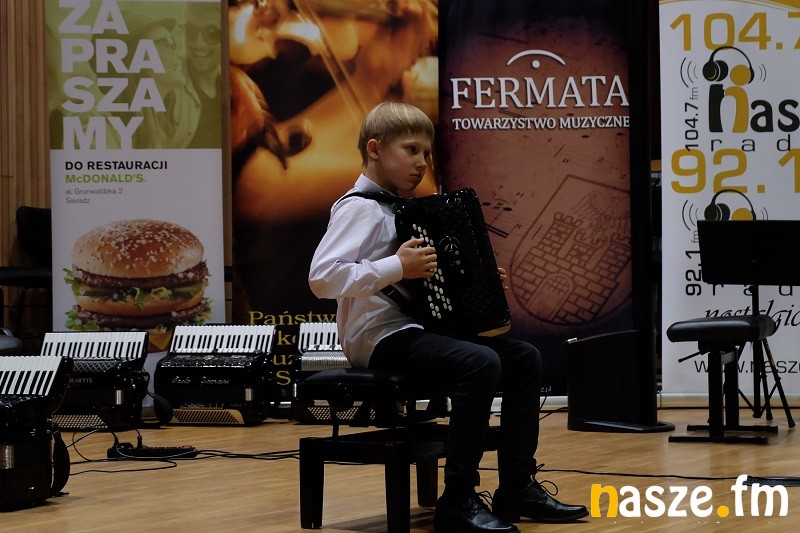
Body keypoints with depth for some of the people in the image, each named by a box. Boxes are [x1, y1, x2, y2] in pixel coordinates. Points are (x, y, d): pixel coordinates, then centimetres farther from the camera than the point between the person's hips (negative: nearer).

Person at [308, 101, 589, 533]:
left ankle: (518, 488, 7)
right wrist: (397, 267, -27)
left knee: (523, 357, 4)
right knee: (481, 364, -29)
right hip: (382, 336, -10)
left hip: (418, 326, 10)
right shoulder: (359, 208, -11)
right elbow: (321, 277, -26)